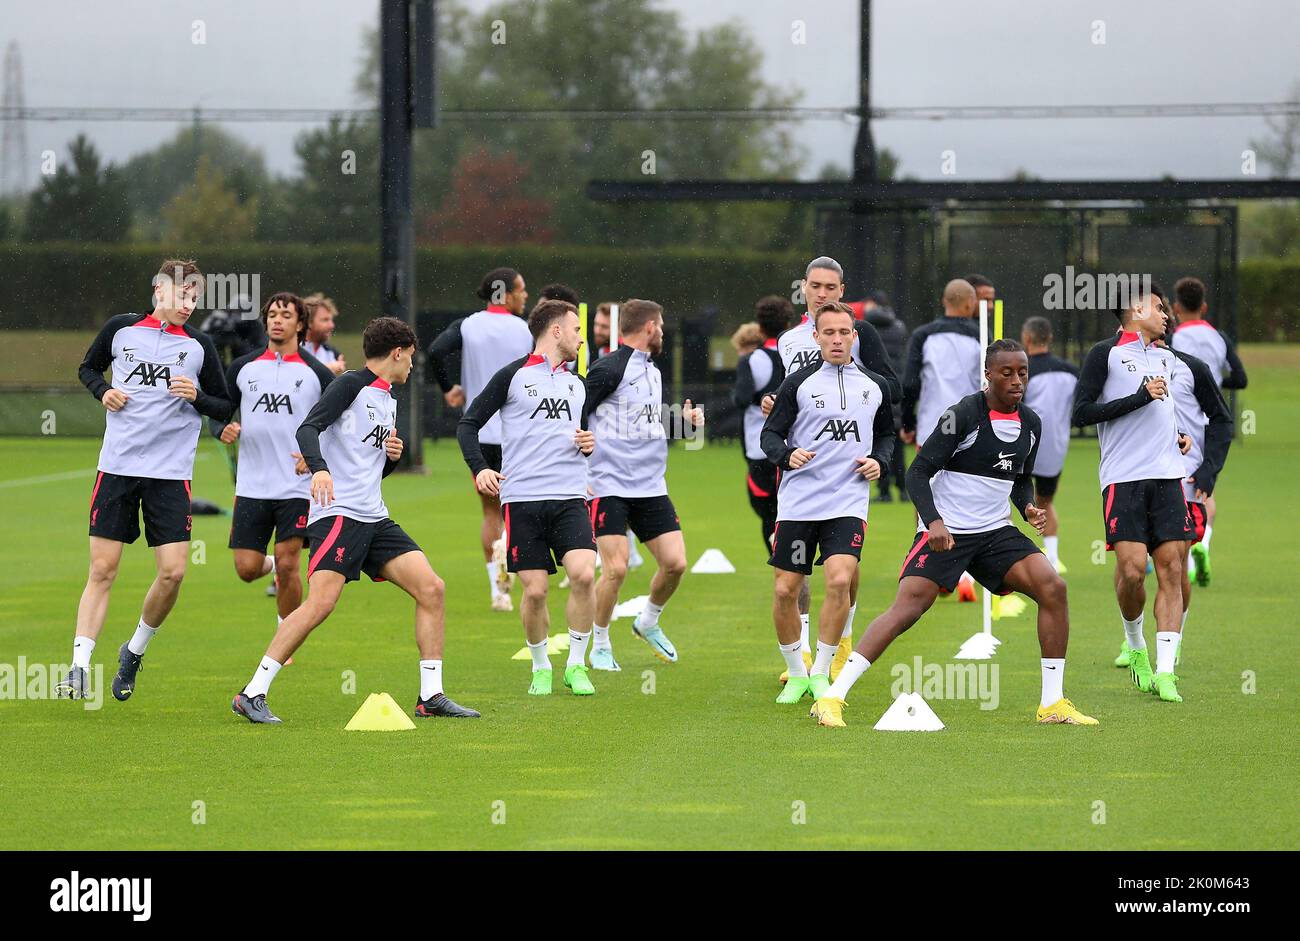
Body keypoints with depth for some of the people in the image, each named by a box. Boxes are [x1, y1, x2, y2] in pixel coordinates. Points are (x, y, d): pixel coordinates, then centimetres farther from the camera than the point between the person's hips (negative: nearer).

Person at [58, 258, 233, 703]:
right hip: (117, 466, 0)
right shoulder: (121, 328, 3)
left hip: (171, 473, 0)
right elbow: (88, 367, 20)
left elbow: (225, 407, 10)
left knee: (172, 572, -8)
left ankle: (135, 652, 17)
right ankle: (79, 669, -1)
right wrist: (103, 391, 0)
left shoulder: (199, 345, 2)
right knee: (102, 570, -4)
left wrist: (197, 397, -11)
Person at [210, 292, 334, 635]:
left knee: (287, 565, -8)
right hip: (252, 486, 2)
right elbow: (217, 413, 15)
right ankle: (270, 565, 35)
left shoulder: (317, 373, 1)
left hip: (297, 487, -2)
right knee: (247, 568, -2)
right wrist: (223, 430, -8)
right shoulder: (243, 368, 7)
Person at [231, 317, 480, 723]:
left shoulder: (388, 399, 22)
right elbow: (307, 428, -18)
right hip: (338, 512, -9)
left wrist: (393, 454, 9)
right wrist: (319, 469, -36)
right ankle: (252, 694, -15)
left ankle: (431, 696, 5)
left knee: (431, 588, -1)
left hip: (374, 519, 9)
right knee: (321, 602, -20)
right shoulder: (351, 384, -4)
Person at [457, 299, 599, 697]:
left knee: (583, 574, -17)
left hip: (570, 498, 4)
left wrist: (589, 444, 9)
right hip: (522, 497, -4)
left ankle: (576, 665, -2)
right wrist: (479, 468, -11)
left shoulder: (577, 384, 19)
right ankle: (541, 667, 17)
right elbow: (468, 424, 4)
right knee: (535, 590, -6)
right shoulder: (513, 376, 2)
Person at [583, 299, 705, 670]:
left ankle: (648, 622, 27)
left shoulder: (653, 372, 16)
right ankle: (600, 646, 7)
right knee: (616, 569, -12)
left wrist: (685, 423, 8)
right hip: (609, 486, -7)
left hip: (651, 487, 7)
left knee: (675, 563, 0)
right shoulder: (610, 369, -11)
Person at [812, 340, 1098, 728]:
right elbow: (918, 473, -13)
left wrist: (1028, 506, 2)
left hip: (996, 531, 6)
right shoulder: (963, 414, -13)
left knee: (1052, 588, -12)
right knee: (908, 607, -20)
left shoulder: (1030, 423, 7)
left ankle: (1052, 703, -3)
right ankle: (832, 699, -18)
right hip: (944, 531, -6)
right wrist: (933, 521, -27)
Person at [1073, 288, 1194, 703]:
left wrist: (1180, 436, 17)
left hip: (1168, 477, 6)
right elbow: (1081, 412, -8)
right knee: (1132, 568, -14)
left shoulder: (1167, 358, 21)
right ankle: (1135, 646, 13)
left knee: (1171, 569, -5)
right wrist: (1140, 398, -12)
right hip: (1124, 478, -6)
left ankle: (1164, 671, -5)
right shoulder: (1105, 353, 1)